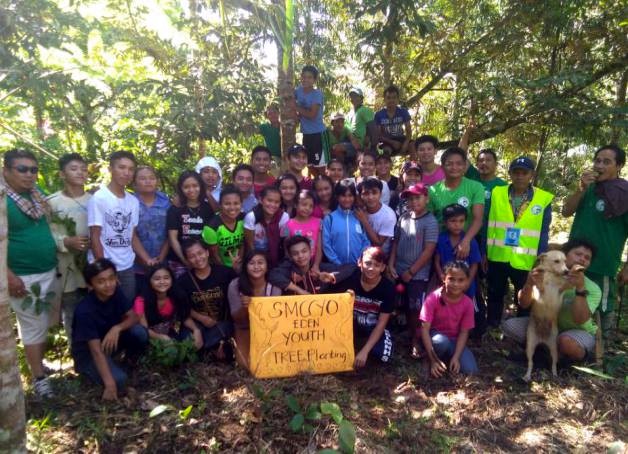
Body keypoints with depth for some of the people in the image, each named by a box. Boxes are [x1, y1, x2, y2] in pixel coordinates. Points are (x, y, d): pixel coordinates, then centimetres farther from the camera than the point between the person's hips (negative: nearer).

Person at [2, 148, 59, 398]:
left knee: (45, 324, 17)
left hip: (49, 271, 7)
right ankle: (38, 377, 15)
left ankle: (38, 363, 35)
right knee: (34, 327, 2)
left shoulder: (37, 195, 7)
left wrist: (67, 242, 5)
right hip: (24, 277, -7)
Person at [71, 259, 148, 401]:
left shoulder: (115, 292, -14)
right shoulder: (85, 310, -31)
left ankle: (130, 362, 5)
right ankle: (85, 367, 2)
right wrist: (109, 384, -38)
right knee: (119, 379, -27)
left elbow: (134, 317, -10)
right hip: (88, 350, -5)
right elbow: (96, 350, -33)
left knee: (140, 332, -25)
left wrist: (117, 328, -32)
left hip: (110, 339, 5)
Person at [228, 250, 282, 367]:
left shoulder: (274, 287, -17)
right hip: (244, 329, -1)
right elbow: (236, 319, -12)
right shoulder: (235, 285, -19)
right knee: (246, 363, -16)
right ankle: (236, 349, 15)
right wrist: (243, 307, -34)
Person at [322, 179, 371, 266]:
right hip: (337, 266, -1)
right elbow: (326, 244, -2)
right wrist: (337, 263, -9)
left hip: (358, 266, 2)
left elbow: (366, 242, 5)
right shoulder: (329, 218, 1)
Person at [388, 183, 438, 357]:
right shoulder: (403, 218, 5)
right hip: (399, 272, 5)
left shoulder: (430, 222, -11)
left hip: (418, 275, -4)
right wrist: (391, 264, 1)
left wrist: (411, 272, -13)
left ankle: (415, 341, 18)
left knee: (416, 309, 4)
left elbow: (429, 251, -14)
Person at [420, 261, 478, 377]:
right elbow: (425, 329, -21)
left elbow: (464, 332, -9)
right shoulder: (433, 298, -22)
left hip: (454, 340, 3)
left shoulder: (468, 303, -13)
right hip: (435, 336, -3)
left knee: (470, 370, -18)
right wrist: (433, 359, -25)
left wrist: (456, 357, -21)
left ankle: (448, 357, 9)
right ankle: (438, 359, -6)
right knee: (442, 342, -38)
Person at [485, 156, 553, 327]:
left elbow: (543, 234, -2)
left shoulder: (544, 199, -4)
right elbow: (487, 225, 2)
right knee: (494, 296, 16)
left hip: (525, 261, -1)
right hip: (497, 257, 1)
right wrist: (483, 252, 0)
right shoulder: (496, 194, 0)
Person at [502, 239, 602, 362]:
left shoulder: (593, 289, -17)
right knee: (509, 325, -17)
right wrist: (529, 284, -41)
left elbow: (580, 321, -32)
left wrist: (580, 288, -42)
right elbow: (524, 304, -20)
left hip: (578, 331, -3)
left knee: (567, 342, -39)